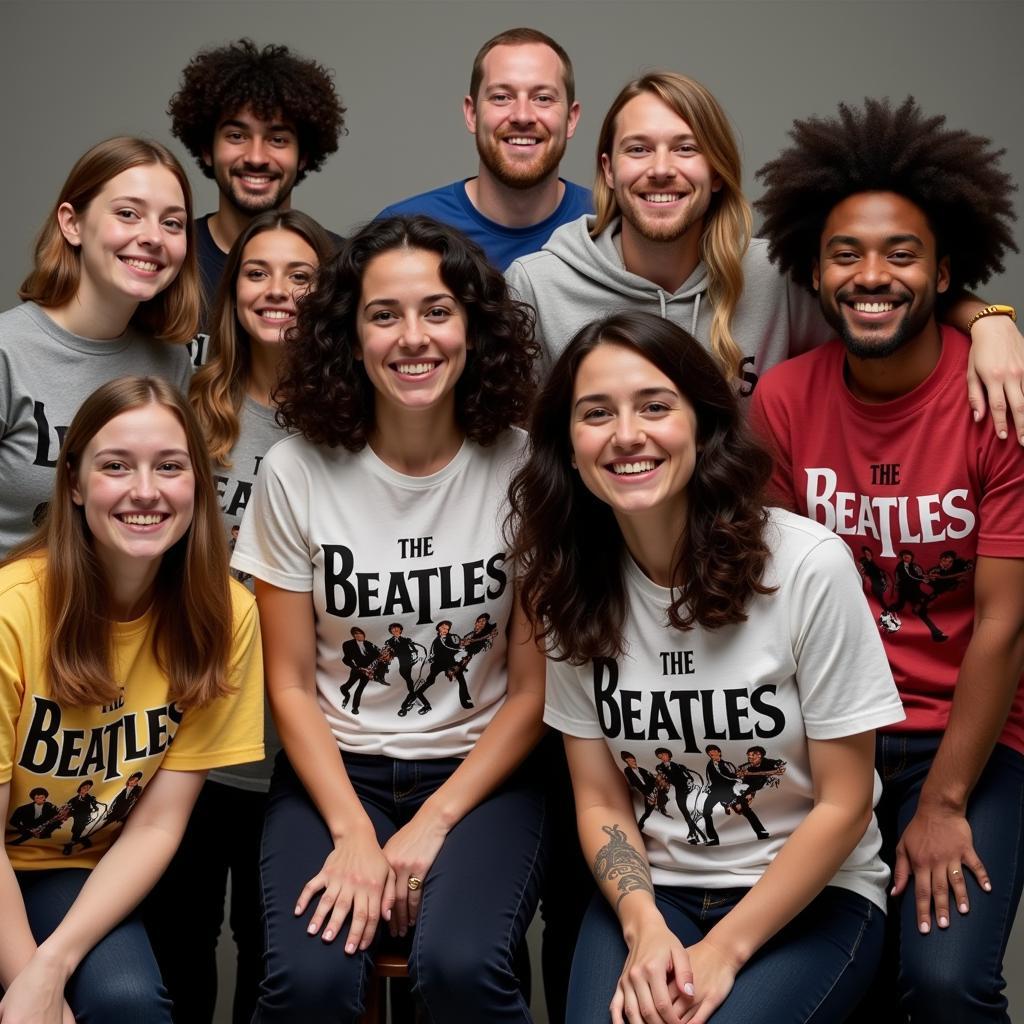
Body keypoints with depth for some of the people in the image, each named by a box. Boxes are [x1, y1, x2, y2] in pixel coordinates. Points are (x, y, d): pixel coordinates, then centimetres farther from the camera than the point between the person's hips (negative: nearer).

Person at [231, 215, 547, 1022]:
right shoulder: (296, 472, -5)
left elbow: (534, 689, -4)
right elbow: (291, 683, -2)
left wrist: (430, 828, -13)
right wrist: (353, 833, -14)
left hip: (479, 772, 0)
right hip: (336, 767, 1)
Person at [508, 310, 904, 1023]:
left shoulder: (809, 565, -16)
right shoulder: (569, 585, -4)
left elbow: (843, 804, -10)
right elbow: (600, 800, 1)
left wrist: (723, 950, -14)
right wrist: (645, 927, -16)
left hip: (811, 894, -2)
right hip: (650, 888, 2)